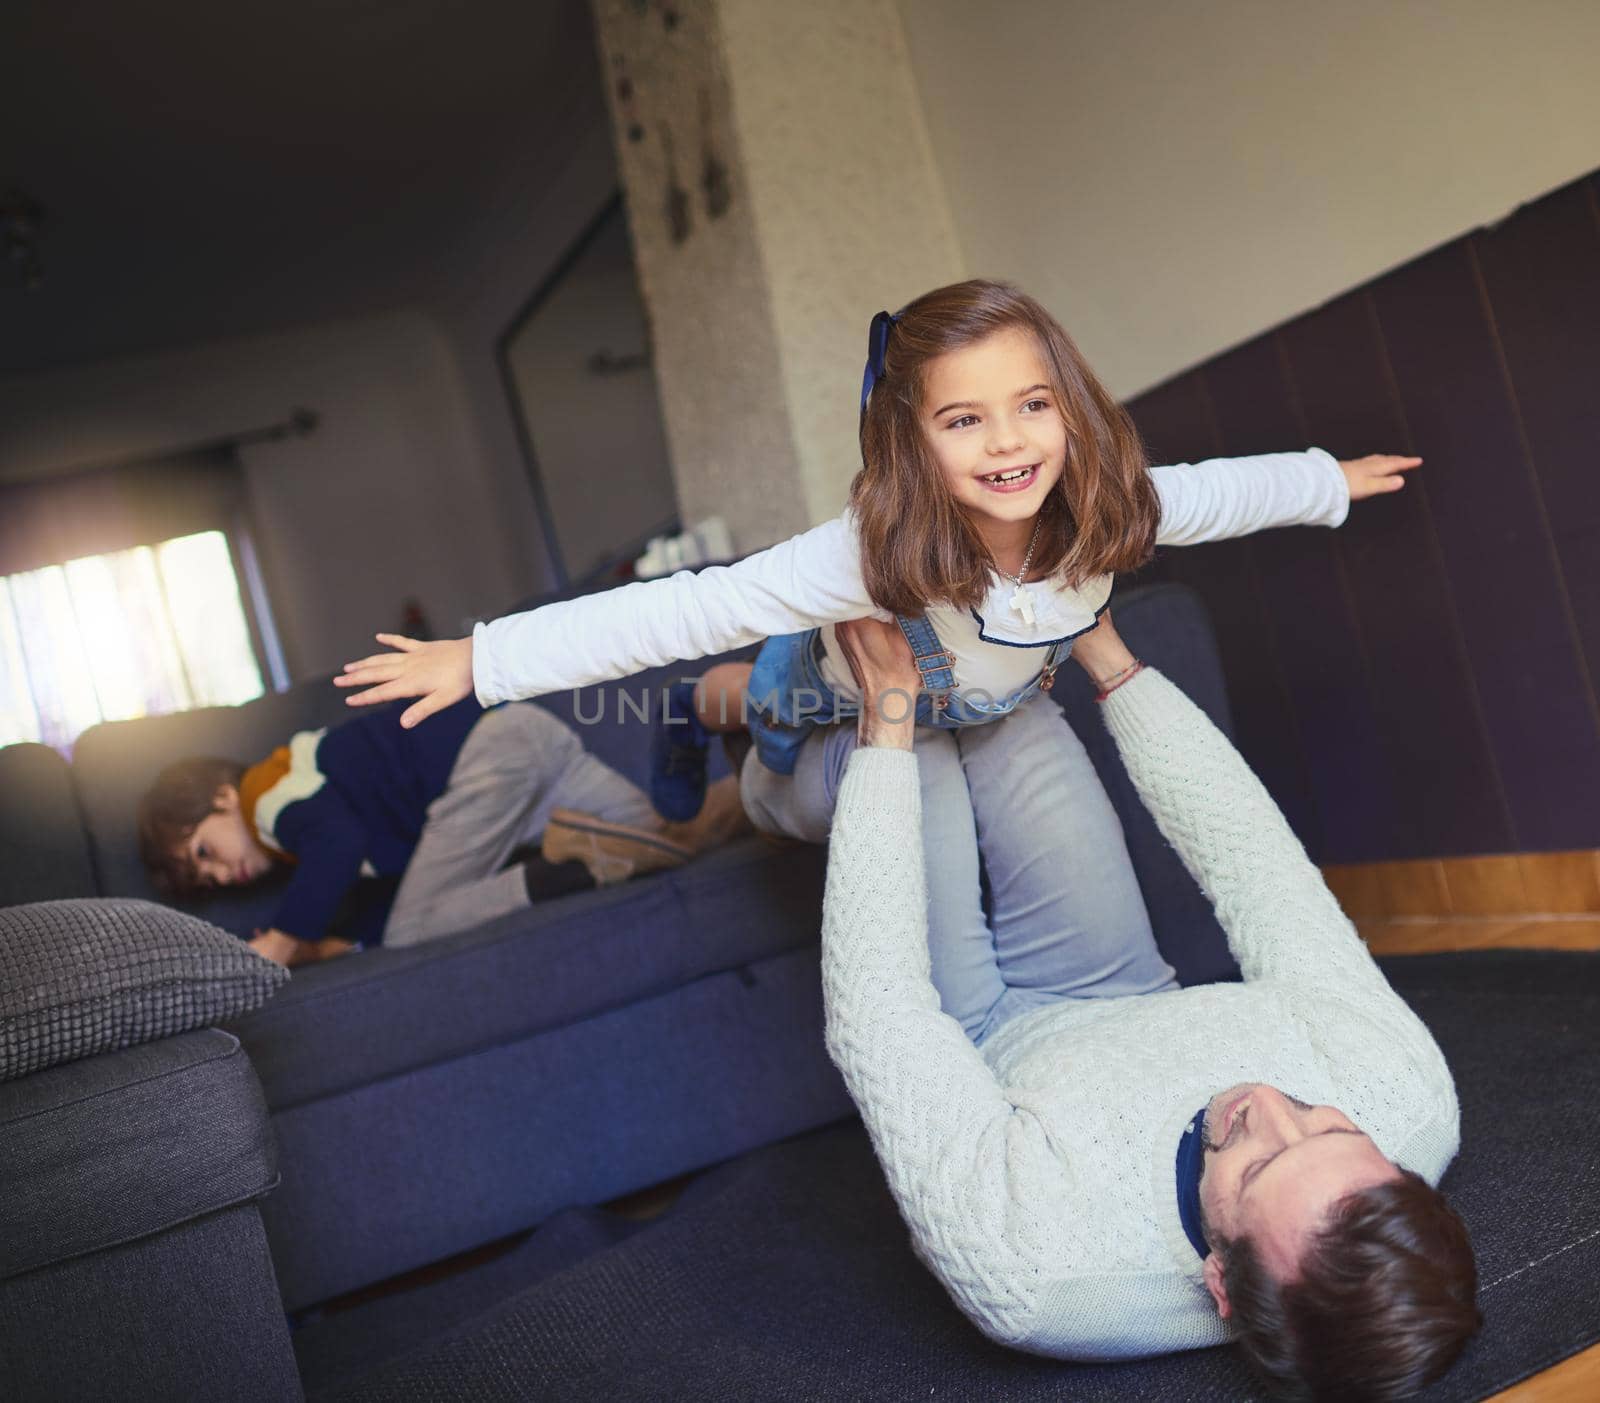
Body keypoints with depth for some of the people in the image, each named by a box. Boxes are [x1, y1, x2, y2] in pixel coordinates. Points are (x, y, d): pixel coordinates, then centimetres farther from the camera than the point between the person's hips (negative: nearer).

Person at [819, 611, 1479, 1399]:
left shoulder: (1027, 1268, -48)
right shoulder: (1413, 1095, -37)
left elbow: (874, 1015, -37)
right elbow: (1255, 854, -26)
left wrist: (888, 713, -32)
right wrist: (1108, 657, -18)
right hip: (1122, 1005, 4)